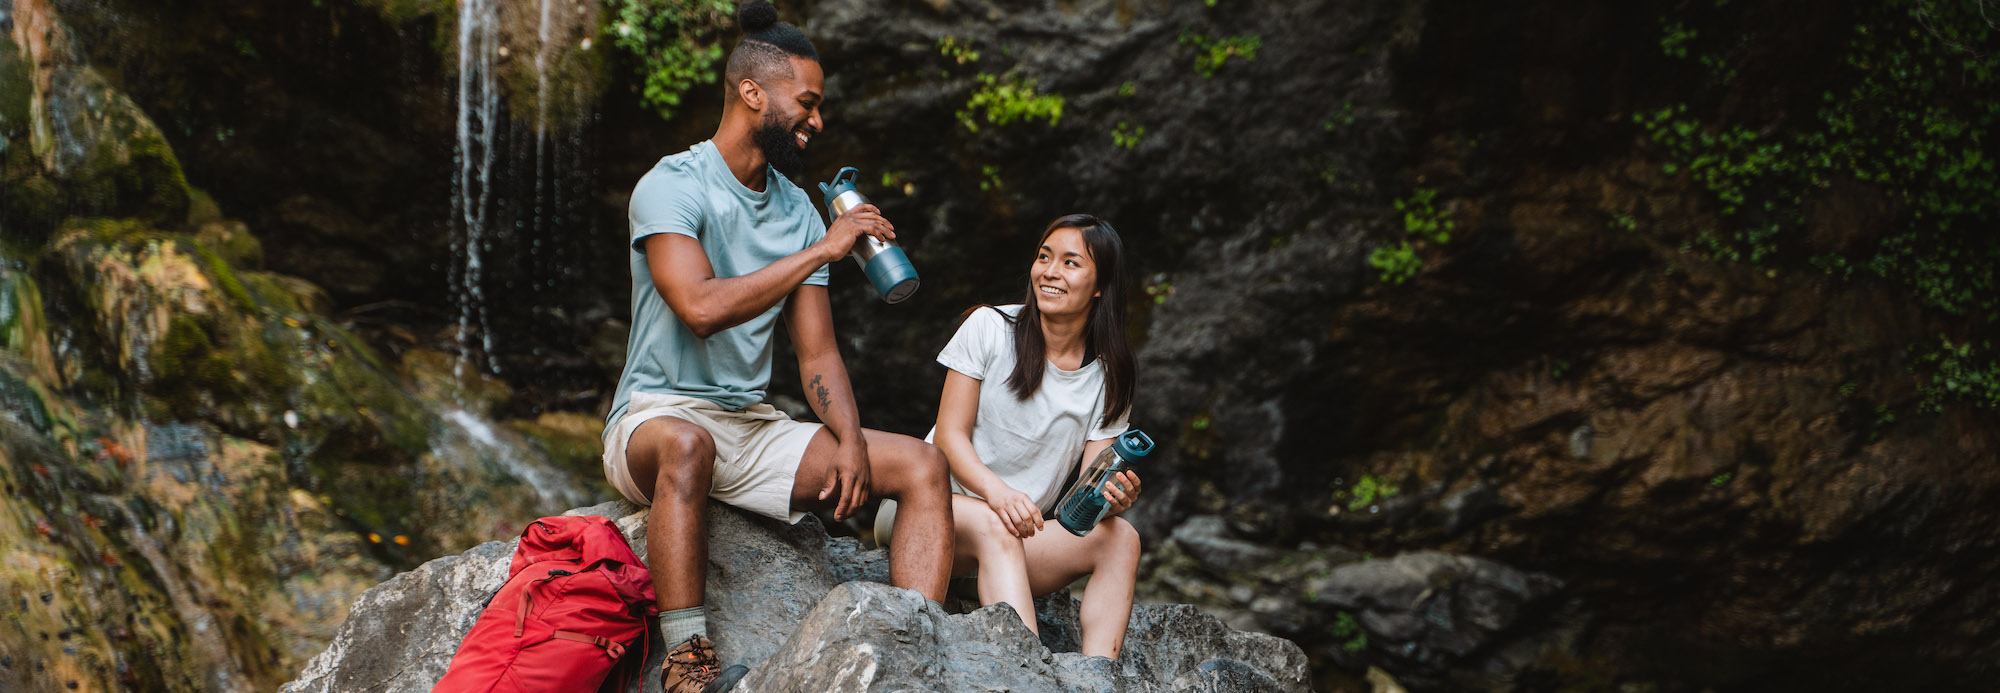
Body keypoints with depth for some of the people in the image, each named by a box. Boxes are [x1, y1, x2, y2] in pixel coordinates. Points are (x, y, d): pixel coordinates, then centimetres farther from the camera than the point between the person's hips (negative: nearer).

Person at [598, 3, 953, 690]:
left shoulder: (798, 209, 11)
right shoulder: (672, 186, -11)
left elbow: (816, 352, 9)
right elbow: (701, 307, -28)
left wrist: (850, 441, -10)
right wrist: (822, 250, -21)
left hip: (753, 426, 7)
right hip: (655, 418, -7)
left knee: (922, 465, -9)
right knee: (687, 446, -43)